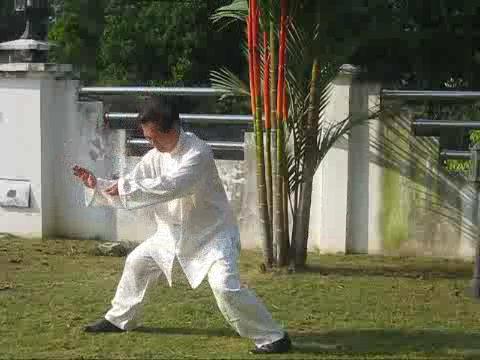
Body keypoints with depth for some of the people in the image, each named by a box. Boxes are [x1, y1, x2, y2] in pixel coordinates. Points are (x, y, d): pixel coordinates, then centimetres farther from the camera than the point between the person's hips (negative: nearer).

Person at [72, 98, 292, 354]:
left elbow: (170, 186, -38)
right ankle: (120, 319, 38)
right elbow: (129, 190, 4)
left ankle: (273, 337, -15)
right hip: (176, 232, 8)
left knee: (224, 286, -26)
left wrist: (126, 186, -34)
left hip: (212, 232, -8)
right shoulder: (156, 156, -3)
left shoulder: (198, 152, -26)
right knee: (137, 262, 17)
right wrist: (96, 184, -11)